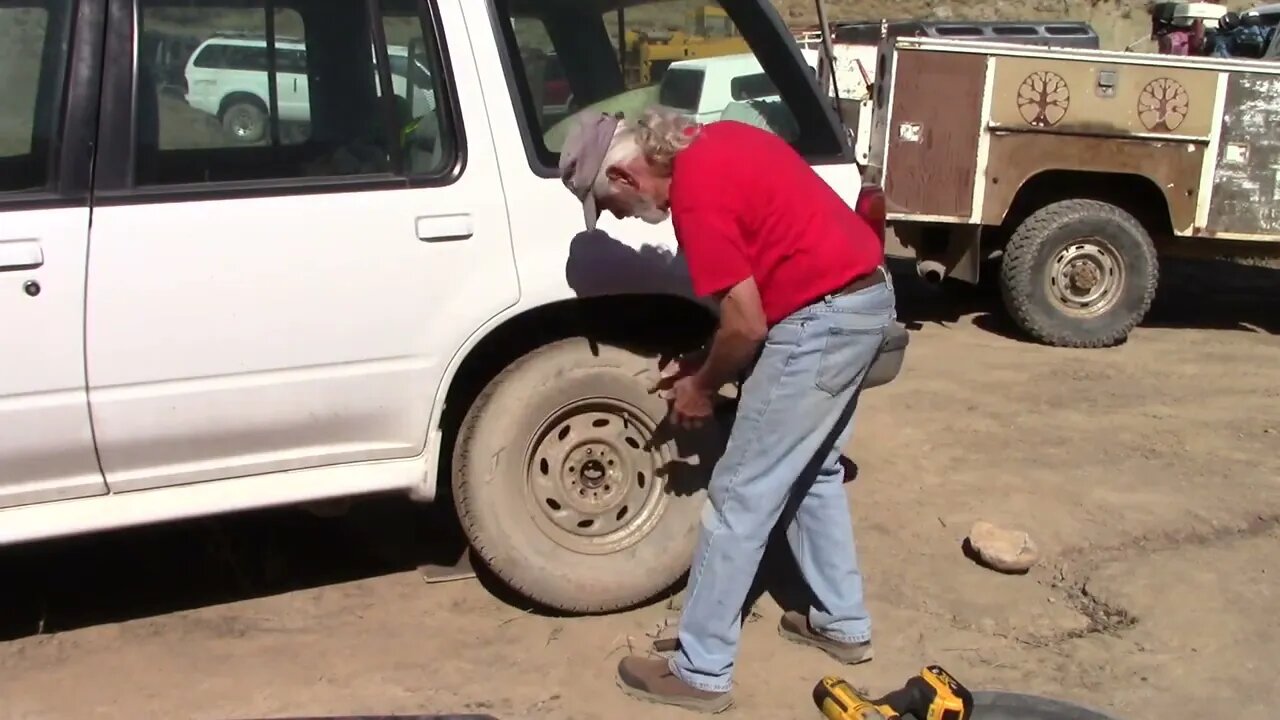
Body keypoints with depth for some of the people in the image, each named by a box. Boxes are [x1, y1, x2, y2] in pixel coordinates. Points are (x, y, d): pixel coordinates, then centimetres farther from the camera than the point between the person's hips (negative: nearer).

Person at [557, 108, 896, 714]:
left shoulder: (696, 193, -18)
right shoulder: (713, 143, 11)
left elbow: (748, 325, -18)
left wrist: (702, 385, 1)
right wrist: (702, 361, 16)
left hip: (820, 320, -10)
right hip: (866, 297, 10)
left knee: (740, 495, -2)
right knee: (814, 472, 23)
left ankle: (701, 671, 8)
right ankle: (843, 623, 36)